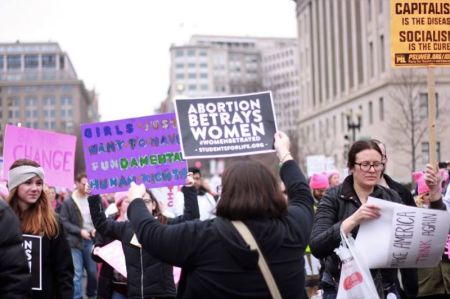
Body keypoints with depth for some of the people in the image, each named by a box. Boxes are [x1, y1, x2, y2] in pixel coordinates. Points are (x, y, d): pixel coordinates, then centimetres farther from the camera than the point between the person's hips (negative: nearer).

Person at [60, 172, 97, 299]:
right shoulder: (68, 202, -5)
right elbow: (64, 222, -7)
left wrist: (95, 229, -6)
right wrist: (80, 231, -16)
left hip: (90, 240, 3)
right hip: (75, 241, -3)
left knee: (93, 271, 11)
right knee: (77, 273, -4)